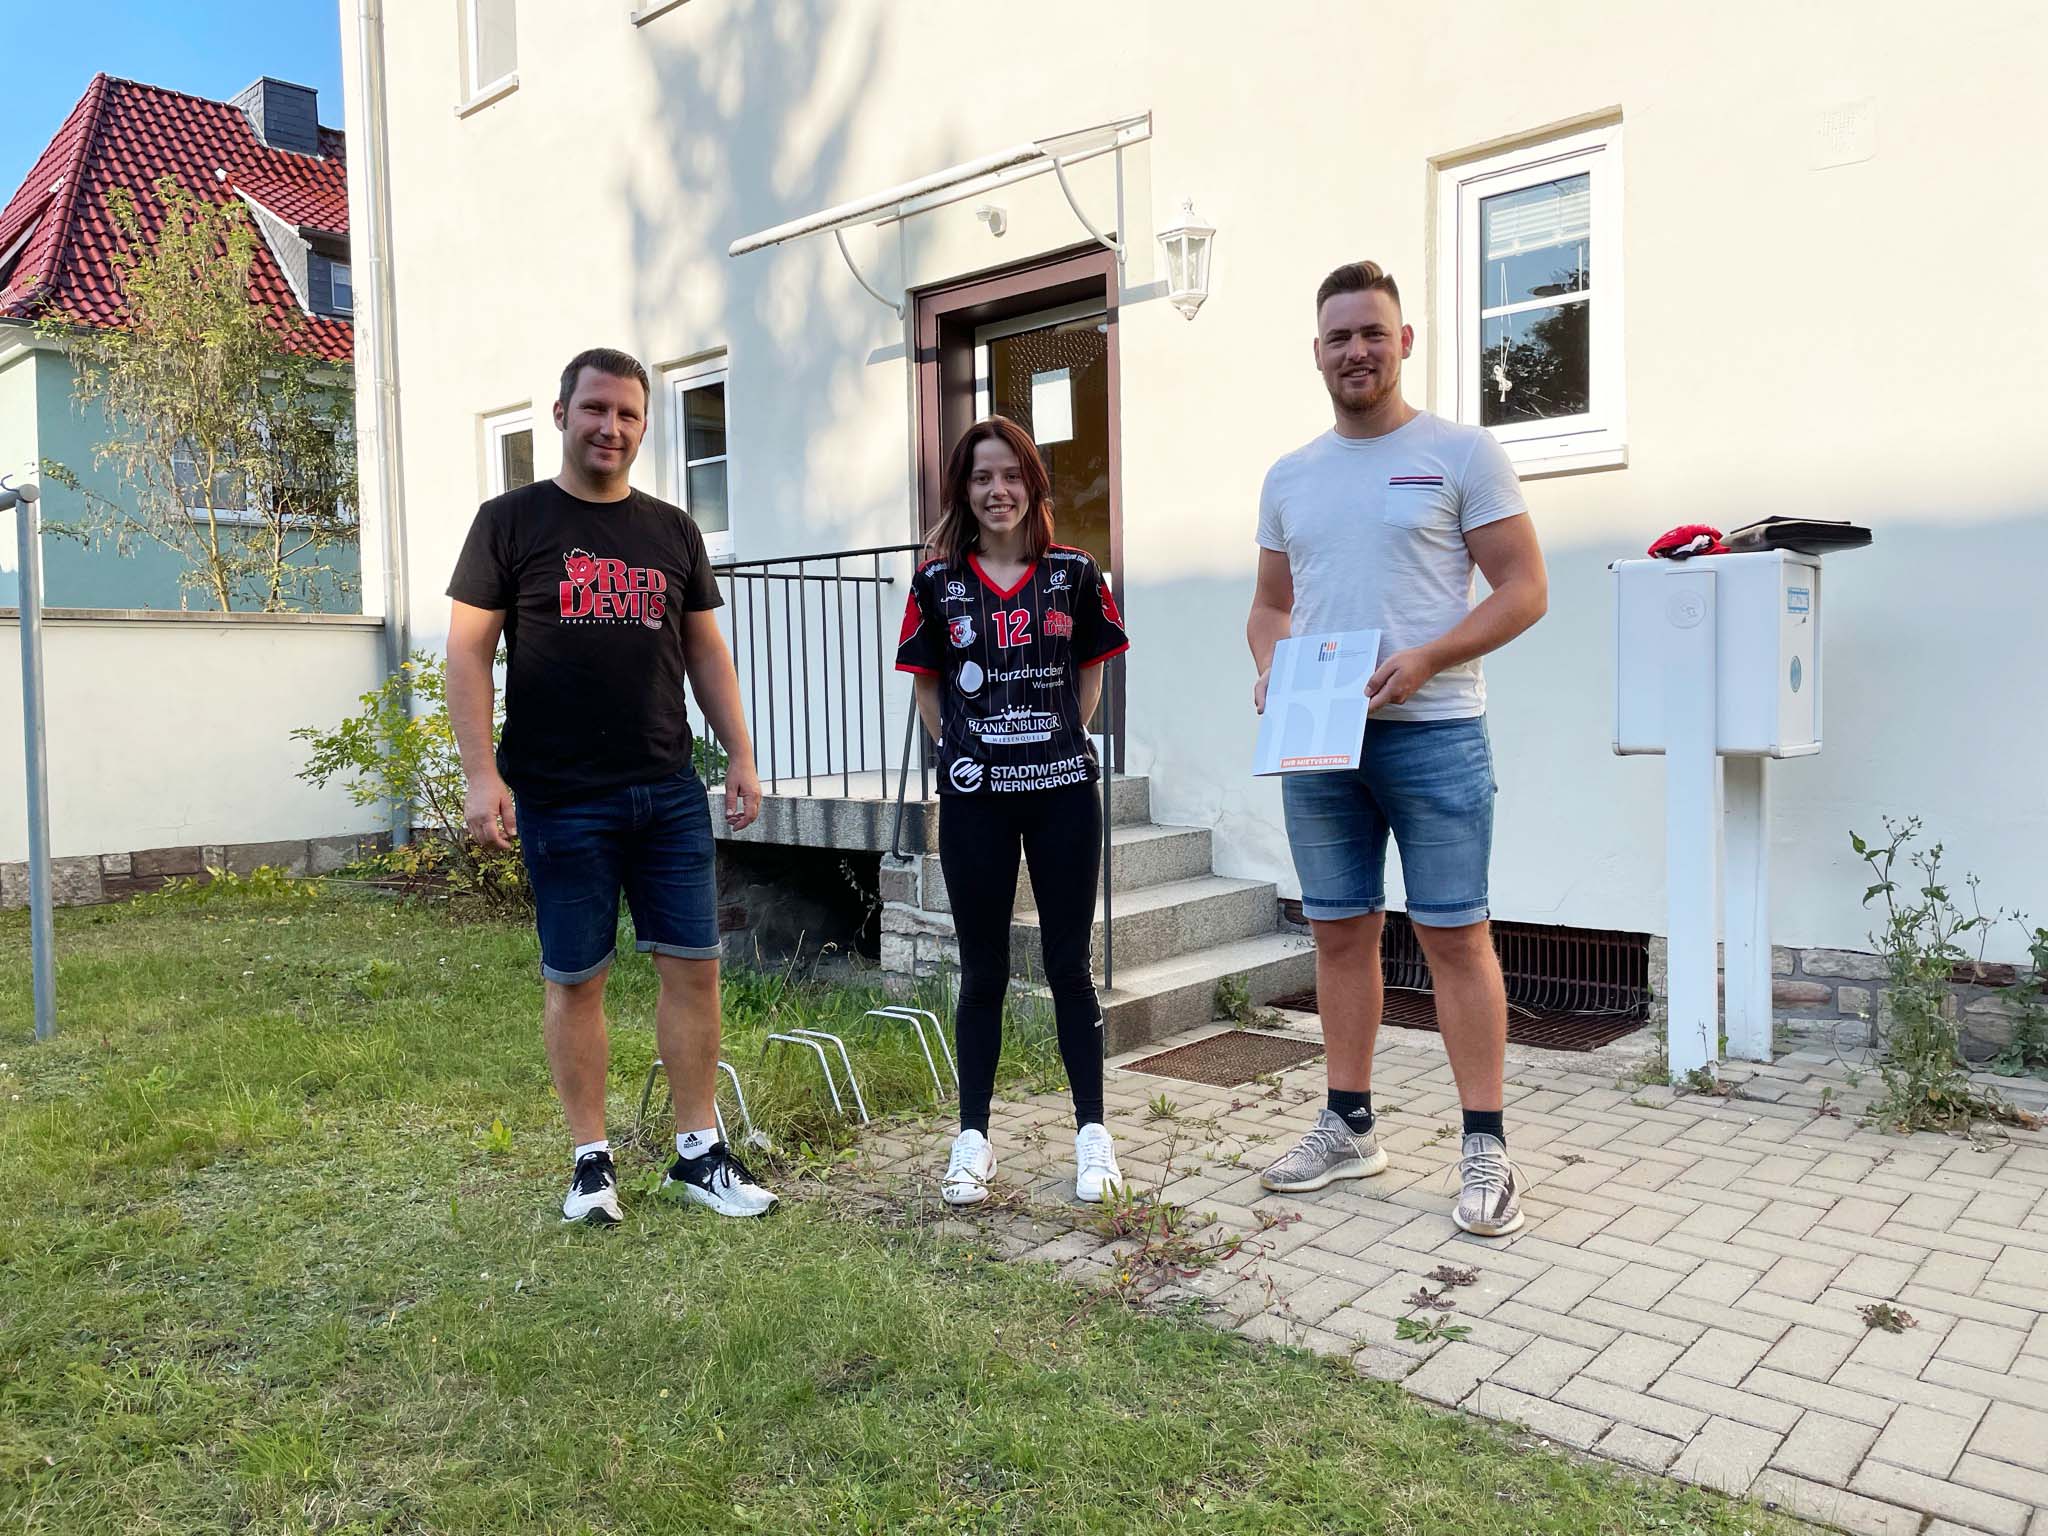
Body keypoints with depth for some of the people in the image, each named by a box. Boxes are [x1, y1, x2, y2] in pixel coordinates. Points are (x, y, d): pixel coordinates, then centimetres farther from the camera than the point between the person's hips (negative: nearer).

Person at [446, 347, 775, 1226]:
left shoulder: (673, 531, 13)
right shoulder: (510, 521, 2)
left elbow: (705, 650, 15)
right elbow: (468, 650, -2)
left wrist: (741, 754, 7)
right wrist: (482, 774, -12)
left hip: (670, 792, 4)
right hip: (560, 799, -3)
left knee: (694, 964, 3)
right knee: (575, 979, 5)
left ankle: (698, 1153, 16)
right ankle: (591, 1161, 19)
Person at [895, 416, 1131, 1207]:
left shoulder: (1074, 574, 2)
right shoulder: (939, 583, 2)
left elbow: (1090, 670, 11)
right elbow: (927, 688, 10)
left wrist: (1059, 740, 3)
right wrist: (964, 748, 0)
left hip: (1063, 792, 0)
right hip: (974, 798, 0)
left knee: (1069, 964, 6)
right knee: (982, 970, 9)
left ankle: (1092, 1134, 17)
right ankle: (973, 1139, 19)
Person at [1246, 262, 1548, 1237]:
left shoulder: (1460, 453, -1)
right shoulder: (1289, 477, 14)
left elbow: (1524, 588, -5)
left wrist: (1424, 659, -18)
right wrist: (1267, 666, -2)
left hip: (1431, 733, -5)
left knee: (1455, 935, -3)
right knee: (1340, 933, 10)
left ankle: (1485, 1148, 7)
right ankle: (1348, 1126, 22)